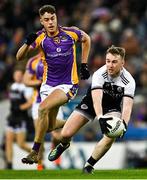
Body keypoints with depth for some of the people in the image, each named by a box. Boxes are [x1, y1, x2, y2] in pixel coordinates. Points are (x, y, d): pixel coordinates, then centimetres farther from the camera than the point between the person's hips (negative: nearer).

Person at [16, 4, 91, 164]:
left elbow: (86, 39, 14)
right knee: (50, 127, 6)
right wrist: (27, 43, -33)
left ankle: (35, 152, -21)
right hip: (48, 84, 3)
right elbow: (19, 57, -13)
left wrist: (84, 65, 11)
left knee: (43, 108, -28)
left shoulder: (71, 33, -8)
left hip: (68, 85, -3)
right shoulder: (39, 37, -7)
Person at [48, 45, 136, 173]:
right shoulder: (99, 74, -31)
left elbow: (127, 105, -34)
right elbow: (96, 99, -42)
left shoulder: (129, 81, -27)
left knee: (111, 137, -28)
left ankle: (89, 165, -4)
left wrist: (124, 124, -53)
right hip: (91, 104, 0)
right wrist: (101, 118, -59)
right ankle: (63, 146, 34)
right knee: (66, 134, -8)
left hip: (113, 107, 0)